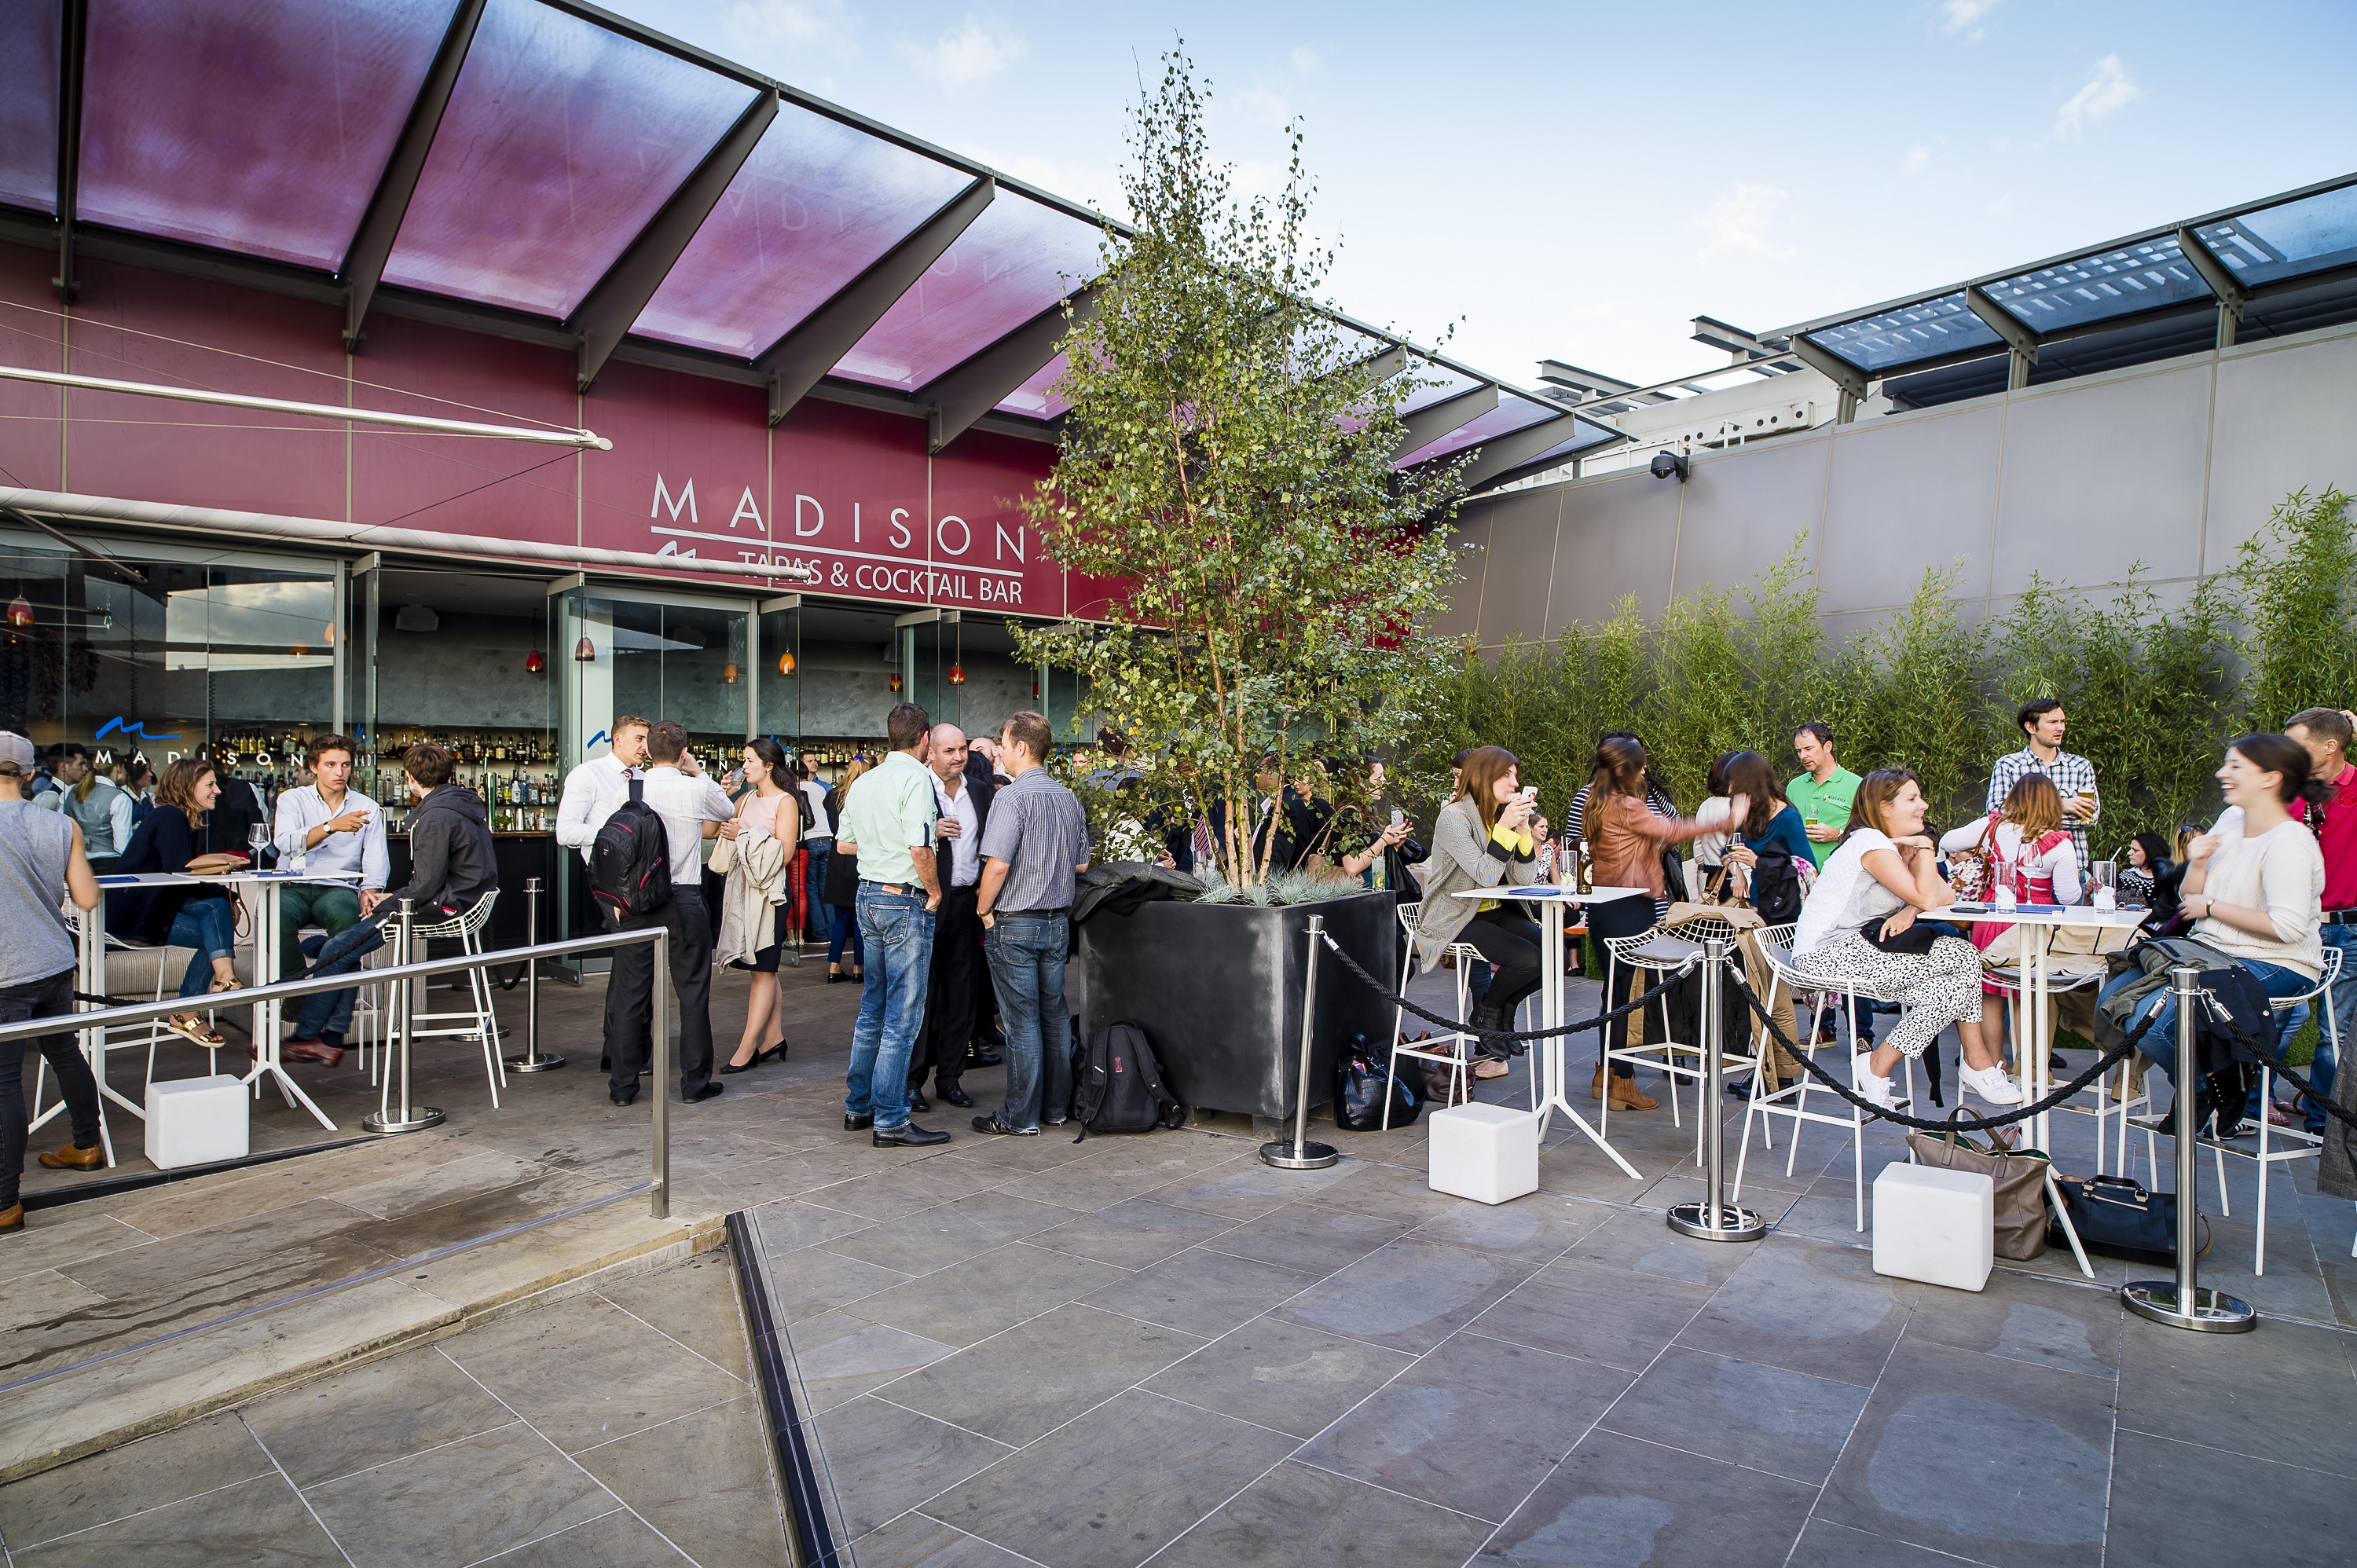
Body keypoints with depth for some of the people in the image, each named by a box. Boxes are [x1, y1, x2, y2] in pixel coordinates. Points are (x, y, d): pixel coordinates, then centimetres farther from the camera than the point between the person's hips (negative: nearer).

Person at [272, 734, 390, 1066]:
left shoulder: (368, 809, 13)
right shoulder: (292, 800, 10)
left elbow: (376, 864, 5)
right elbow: (285, 843, -10)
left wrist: (368, 894, -15)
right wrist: (332, 827, -24)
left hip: (338, 889, 0)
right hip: (294, 887, 0)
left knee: (348, 918, -35)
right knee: (277, 914, -35)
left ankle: (308, 1031, -34)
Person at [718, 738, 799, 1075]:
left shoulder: (786, 802, -6)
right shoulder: (746, 799, 14)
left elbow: (784, 852, -12)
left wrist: (744, 836, -12)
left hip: (771, 889, -7)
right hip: (745, 888, 7)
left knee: (763, 970, -3)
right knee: (763, 968, 11)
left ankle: (747, 1047, -3)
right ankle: (774, 1038, 18)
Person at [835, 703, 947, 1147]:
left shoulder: (864, 781, 10)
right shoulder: (915, 778, -15)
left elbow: (843, 843, 16)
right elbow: (919, 848, -23)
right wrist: (935, 892, -10)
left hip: (868, 896, 8)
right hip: (905, 901, -8)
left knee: (872, 1011, 17)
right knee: (902, 1018, -2)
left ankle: (858, 1106, 26)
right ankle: (890, 1122, 2)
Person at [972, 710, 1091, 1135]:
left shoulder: (1011, 796, -15)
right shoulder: (1070, 798, 8)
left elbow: (997, 864, -21)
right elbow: (1082, 864, 15)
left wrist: (983, 910, -8)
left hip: (1015, 924, -7)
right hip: (1058, 921, 7)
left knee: (1022, 1021, -1)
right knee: (1054, 1015, 14)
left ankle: (1021, 1117, 7)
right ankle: (1055, 1106, 23)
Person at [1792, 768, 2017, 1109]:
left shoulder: (1896, 847, 15)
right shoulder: (1871, 844, -14)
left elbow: (1946, 895, 6)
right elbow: (1925, 898, -20)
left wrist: (1909, 911, -14)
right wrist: (1924, 848, -8)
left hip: (1854, 946, 9)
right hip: (1826, 955, -9)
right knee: (1960, 958, -14)